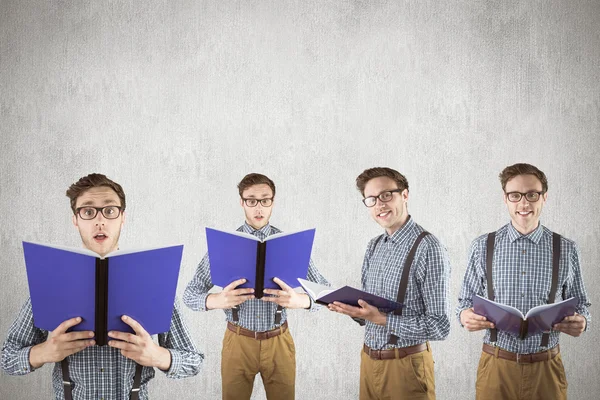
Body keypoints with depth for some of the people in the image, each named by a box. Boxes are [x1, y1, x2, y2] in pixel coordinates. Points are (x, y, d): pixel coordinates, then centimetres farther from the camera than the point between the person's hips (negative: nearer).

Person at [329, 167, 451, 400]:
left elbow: (439, 326, -19)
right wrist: (352, 309, -7)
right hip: (369, 359, 7)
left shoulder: (428, 249, -17)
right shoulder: (374, 246, 7)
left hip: (405, 365, -6)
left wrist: (382, 319, -23)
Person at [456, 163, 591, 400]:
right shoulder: (482, 247, -1)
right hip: (496, 367, 0)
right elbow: (467, 301, 5)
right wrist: (465, 316, -16)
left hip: (547, 368, 1)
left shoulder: (566, 250, 0)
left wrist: (580, 322, -14)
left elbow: (580, 303, 8)